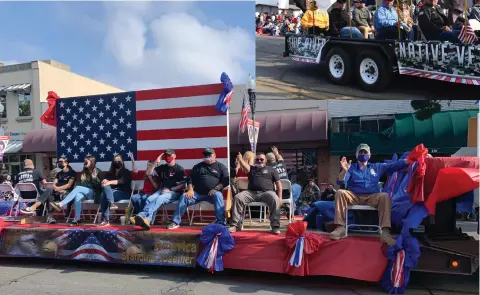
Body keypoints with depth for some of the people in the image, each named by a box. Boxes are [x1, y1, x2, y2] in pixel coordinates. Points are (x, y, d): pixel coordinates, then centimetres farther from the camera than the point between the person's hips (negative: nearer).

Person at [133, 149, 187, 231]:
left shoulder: (180, 169, 3)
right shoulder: (163, 167, 18)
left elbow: (182, 185, -3)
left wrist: (170, 189, -12)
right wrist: (156, 162, 6)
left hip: (174, 192, -5)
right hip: (162, 191, 5)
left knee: (159, 199, -34)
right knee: (150, 199, -26)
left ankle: (145, 217, -52)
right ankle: (146, 219, -50)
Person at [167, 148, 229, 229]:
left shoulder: (221, 166, 10)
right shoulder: (198, 166, 19)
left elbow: (226, 180, 0)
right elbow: (190, 178, 17)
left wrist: (216, 189, -14)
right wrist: (190, 189, -2)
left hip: (213, 193, -3)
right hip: (198, 193, 3)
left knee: (218, 196, -36)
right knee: (184, 197, -19)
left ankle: (221, 223, -36)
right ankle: (175, 222, -11)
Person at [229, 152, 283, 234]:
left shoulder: (271, 169, 19)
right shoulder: (252, 168, 21)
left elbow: (278, 183, 12)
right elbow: (245, 166, -5)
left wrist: (280, 197, 0)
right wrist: (240, 160, -28)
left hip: (267, 192, -2)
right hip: (251, 192, 2)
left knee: (274, 199, -35)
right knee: (237, 197, -23)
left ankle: (275, 226, -28)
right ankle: (235, 225, -19)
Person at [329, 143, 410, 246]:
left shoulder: (377, 167, 18)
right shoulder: (351, 168, 14)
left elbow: (394, 165, 5)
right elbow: (341, 182, -1)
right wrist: (344, 170, -21)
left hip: (372, 198, 0)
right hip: (354, 197, 0)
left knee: (385, 196, -29)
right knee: (340, 193, -28)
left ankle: (385, 232, -37)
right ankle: (340, 228, -32)